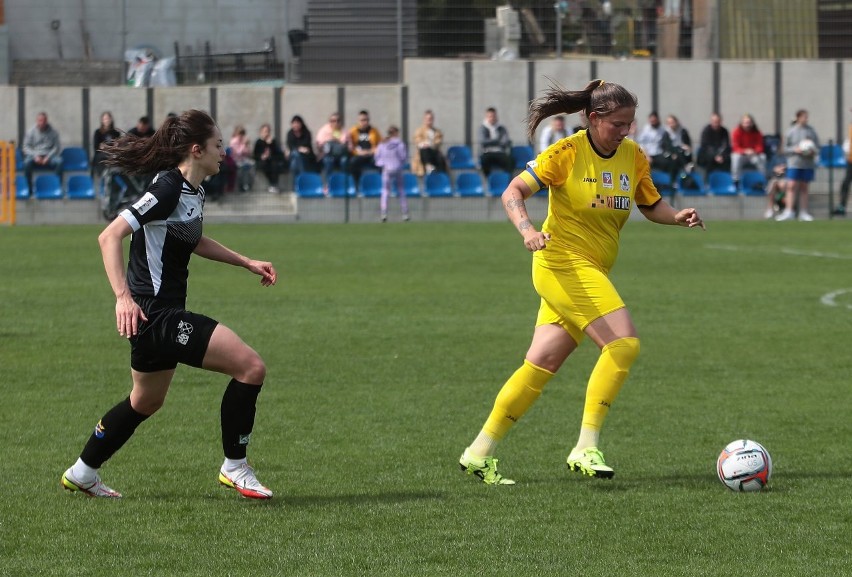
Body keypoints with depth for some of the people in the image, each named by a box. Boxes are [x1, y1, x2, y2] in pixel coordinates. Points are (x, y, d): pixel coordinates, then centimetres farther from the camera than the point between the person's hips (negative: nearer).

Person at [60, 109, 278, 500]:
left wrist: (247, 263, 26)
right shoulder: (168, 189, -19)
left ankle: (82, 474, 39)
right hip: (154, 313, -11)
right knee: (251, 367, -14)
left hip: (163, 314, 11)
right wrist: (123, 297, -32)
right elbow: (109, 237, -24)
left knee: (146, 402, 26)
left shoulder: (193, 190, 10)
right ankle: (234, 468, -2)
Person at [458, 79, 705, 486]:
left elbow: (651, 205, 19)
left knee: (541, 365, 6)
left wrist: (677, 217, -3)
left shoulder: (633, 156, 7)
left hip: (592, 272, 7)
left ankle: (479, 453, 14)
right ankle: (586, 448, -17)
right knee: (623, 343, -20)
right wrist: (527, 229, -30)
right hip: (564, 264, -7)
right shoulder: (568, 153, -12)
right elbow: (513, 192, -12)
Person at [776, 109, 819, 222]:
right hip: (794, 163, -2)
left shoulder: (811, 131, 5)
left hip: (808, 164, 2)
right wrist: (795, 149, -14)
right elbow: (785, 147, 3)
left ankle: (803, 213, 9)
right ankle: (788, 212, -12)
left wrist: (813, 151, -12)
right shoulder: (792, 131, 0)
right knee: (791, 187, -10)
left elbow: (817, 147, 9)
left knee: (804, 188, 6)